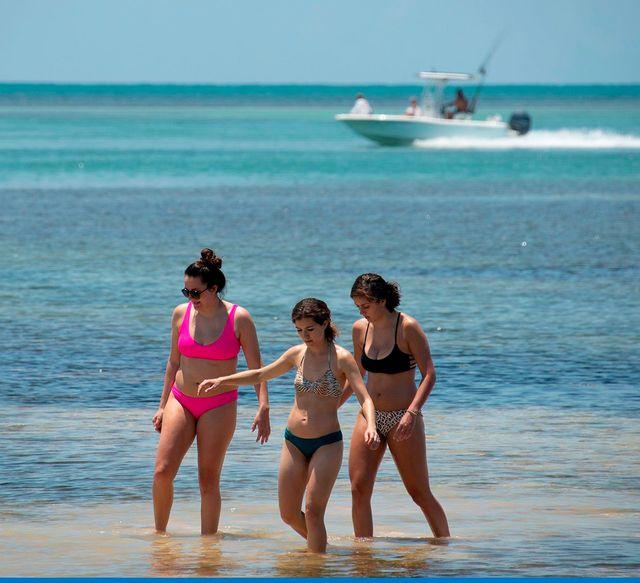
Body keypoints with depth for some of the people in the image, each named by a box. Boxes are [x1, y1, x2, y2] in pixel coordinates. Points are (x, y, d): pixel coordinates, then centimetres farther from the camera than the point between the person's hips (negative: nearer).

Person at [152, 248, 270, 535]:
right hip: (181, 401, 3)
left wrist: (263, 407, -14)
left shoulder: (239, 318, -7)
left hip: (219, 406, -3)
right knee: (162, 473, -7)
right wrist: (162, 406, 15)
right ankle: (159, 533, 11)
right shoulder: (181, 313, 3)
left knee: (209, 480, -2)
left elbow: (256, 367, -4)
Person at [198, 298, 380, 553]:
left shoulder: (341, 358, -10)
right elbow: (260, 374, 20)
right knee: (289, 514, 7)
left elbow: (365, 399, -16)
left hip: (326, 444, -5)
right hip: (293, 442, 5)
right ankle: (319, 543, 30)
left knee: (313, 511, -12)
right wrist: (221, 381, 14)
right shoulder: (297, 354, 5)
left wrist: (370, 426, -35)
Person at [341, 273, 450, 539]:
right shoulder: (360, 328, 5)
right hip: (370, 417, 5)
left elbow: (429, 375, -13)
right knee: (358, 489, -4)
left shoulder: (407, 328, -11)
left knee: (419, 493, 2)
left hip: (402, 420, -5)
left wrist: (412, 412, -25)